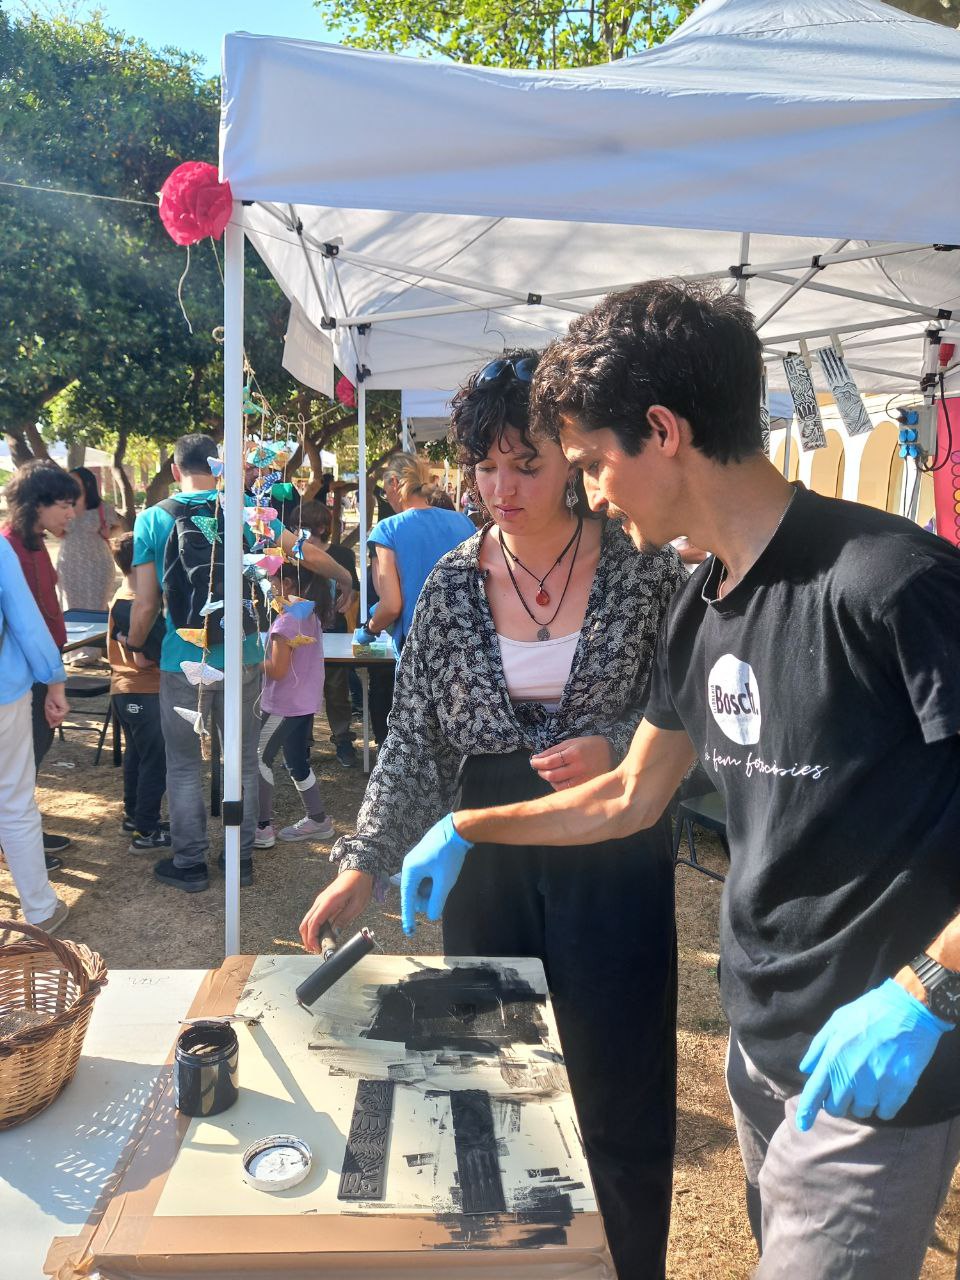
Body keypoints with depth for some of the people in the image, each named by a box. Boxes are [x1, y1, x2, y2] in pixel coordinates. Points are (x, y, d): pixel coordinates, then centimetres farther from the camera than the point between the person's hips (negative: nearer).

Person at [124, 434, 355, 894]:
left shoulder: (152, 520, -4)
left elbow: (145, 604, -6)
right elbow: (309, 554, 2)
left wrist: (136, 647, 12)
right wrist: (346, 580, 21)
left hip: (183, 662, -1)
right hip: (241, 659, 2)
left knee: (184, 765, 12)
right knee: (243, 761, 15)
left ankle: (189, 863, 21)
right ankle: (241, 856, 25)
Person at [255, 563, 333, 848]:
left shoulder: (287, 619, -19)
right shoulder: (310, 614, 7)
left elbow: (277, 670, -20)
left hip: (284, 704, -9)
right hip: (306, 701, 9)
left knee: (257, 759, 1)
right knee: (297, 762, 18)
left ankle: (263, 828, 5)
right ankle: (317, 820, 24)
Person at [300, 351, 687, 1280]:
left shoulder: (644, 568, -7)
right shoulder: (453, 584, 0)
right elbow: (413, 739, 1)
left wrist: (613, 750, -18)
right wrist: (364, 864, -7)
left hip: (614, 862, -2)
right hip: (488, 863, 3)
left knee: (621, 1106, 8)